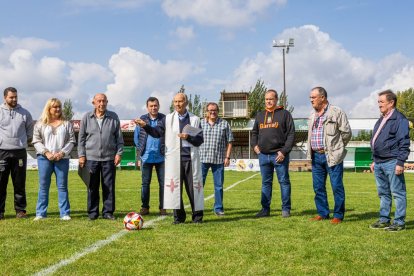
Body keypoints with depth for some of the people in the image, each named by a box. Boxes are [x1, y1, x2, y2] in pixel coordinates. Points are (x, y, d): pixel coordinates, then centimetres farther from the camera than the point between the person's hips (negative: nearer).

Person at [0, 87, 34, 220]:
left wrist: (26, 140, 9)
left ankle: (20, 210, 13)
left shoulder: (25, 113, 7)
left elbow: (30, 130, 18)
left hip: (20, 152, 1)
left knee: (20, 184, 6)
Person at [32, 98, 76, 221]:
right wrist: (46, 152, -10)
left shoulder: (67, 124, 8)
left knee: (62, 186, 1)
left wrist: (62, 152, -9)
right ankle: (41, 213, 8)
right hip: (44, 158, 0)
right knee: (43, 186, 3)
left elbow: (71, 141, 5)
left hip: (62, 159, 0)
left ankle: (65, 213, 3)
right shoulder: (40, 124, 8)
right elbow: (36, 141, 4)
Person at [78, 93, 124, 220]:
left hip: (109, 158, 0)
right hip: (91, 157, 0)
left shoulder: (113, 117, 5)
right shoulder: (86, 118, 5)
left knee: (109, 187, 3)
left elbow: (119, 137, 8)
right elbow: (81, 138, 7)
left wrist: (119, 153, 0)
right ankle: (92, 212, 13)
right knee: (92, 187, 5)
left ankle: (108, 212, 11)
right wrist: (81, 155, 1)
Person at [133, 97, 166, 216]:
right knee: (145, 183, 6)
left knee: (163, 183, 2)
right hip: (146, 157, 1)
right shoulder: (142, 120, 5)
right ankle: (145, 207, 13)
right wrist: (140, 149, 4)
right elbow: (136, 136, 10)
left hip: (161, 157, -1)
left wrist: (166, 150, -3)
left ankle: (162, 208, 10)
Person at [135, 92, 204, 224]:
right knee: (174, 186, 1)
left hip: (191, 157, 0)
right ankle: (179, 216, 11)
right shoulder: (168, 119, 8)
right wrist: (145, 126, -15)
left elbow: (200, 140, 6)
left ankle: (197, 215, 12)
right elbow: (157, 132, 0)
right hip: (174, 158, 0)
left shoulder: (195, 119, 9)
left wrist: (188, 137, -11)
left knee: (193, 186, 2)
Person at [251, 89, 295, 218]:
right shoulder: (260, 115, 14)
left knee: (284, 182, 1)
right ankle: (265, 209, 16)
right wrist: (254, 145, 7)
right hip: (263, 155, 5)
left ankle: (286, 209, 8)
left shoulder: (284, 114, -1)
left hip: (279, 154, -5)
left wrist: (284, 151, -13)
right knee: (266, 183, 10)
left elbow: (291, 134, -6)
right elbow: (254, 132, 25)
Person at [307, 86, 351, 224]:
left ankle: (338, 215, 6)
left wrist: (336, 147, 4)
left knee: (337, 186, -2)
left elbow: (346, 133, -4)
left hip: (332, 156, -6)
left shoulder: (337, 113, -6)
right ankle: (322, 213, 21)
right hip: (316, 156, 7)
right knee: (318, 187, 10)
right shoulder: (313, 115, 15)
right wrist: (310, 152, 14)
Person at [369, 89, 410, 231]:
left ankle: (399, 222, 3)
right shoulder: (381, 120, 18)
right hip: (379, 163, 9)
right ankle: (384, 220, 22)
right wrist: (374, 161, 22)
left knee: (397, 193, -2)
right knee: (383, 193, 14)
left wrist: (400, 162, -18)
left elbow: (404, 143, -14)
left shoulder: (399, 119, -9)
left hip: (391, 163, -9)